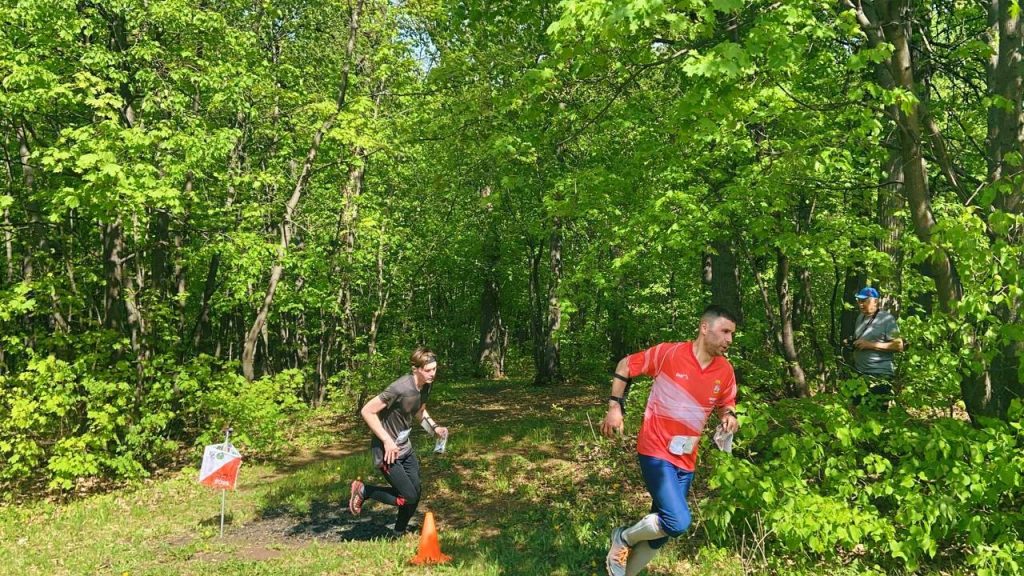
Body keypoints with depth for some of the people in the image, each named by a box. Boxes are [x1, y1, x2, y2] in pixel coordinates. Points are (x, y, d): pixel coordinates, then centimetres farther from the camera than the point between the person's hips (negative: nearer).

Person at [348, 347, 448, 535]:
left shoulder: (426, 386, -2)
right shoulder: (400, 388, -29)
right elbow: (367, 411, -25)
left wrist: (434, 427, 1)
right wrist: (387, 440, -24)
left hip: (405, 448, 8)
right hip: (387, 450, -8)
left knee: (415, 494, 11)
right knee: (408, 497, -8)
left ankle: (399, 534, 34)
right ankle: (363, 491, 10)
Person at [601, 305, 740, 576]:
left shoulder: (725, 371, 1)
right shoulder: (669, 352, -14)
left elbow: (726, 403, 19)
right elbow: (626, 365, -2)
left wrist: (729, 416, -5)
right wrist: (615, 407, -8)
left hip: (686, 460, 6)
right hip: (656, 452, -6)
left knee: (663, 528, 13)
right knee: (678, 522, -20)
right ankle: (623, 538, 8)